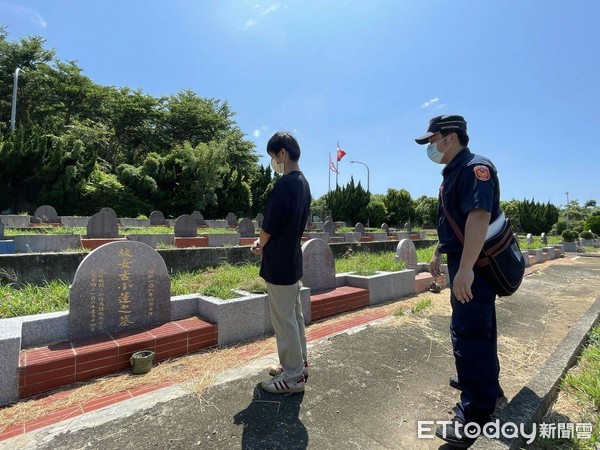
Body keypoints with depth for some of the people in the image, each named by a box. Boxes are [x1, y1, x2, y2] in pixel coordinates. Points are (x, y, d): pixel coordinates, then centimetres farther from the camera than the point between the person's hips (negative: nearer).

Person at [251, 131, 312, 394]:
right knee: (295, 315, 18)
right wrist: (264, 242, 9)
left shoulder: (284, 185, -21)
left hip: (279, 265, -9)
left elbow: (269, 225, -16)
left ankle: (293, 377, 18)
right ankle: (299, 364, 34)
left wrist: (260, 245, 5)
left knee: (284, 320, 3)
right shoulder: (303, 184, 9)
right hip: (293, 261, 10)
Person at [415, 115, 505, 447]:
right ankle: (484, 382, 43)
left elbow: (479, 216, -30)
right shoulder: (453, 173, 15)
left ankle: (475, 415, 6)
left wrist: (465, 268, -37)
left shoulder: (475, 167, -17)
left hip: (474, 265, -11)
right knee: (477, 327, 23)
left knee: (469, 332, -6)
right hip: (464, 262, 11)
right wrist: (438, 254, 23)